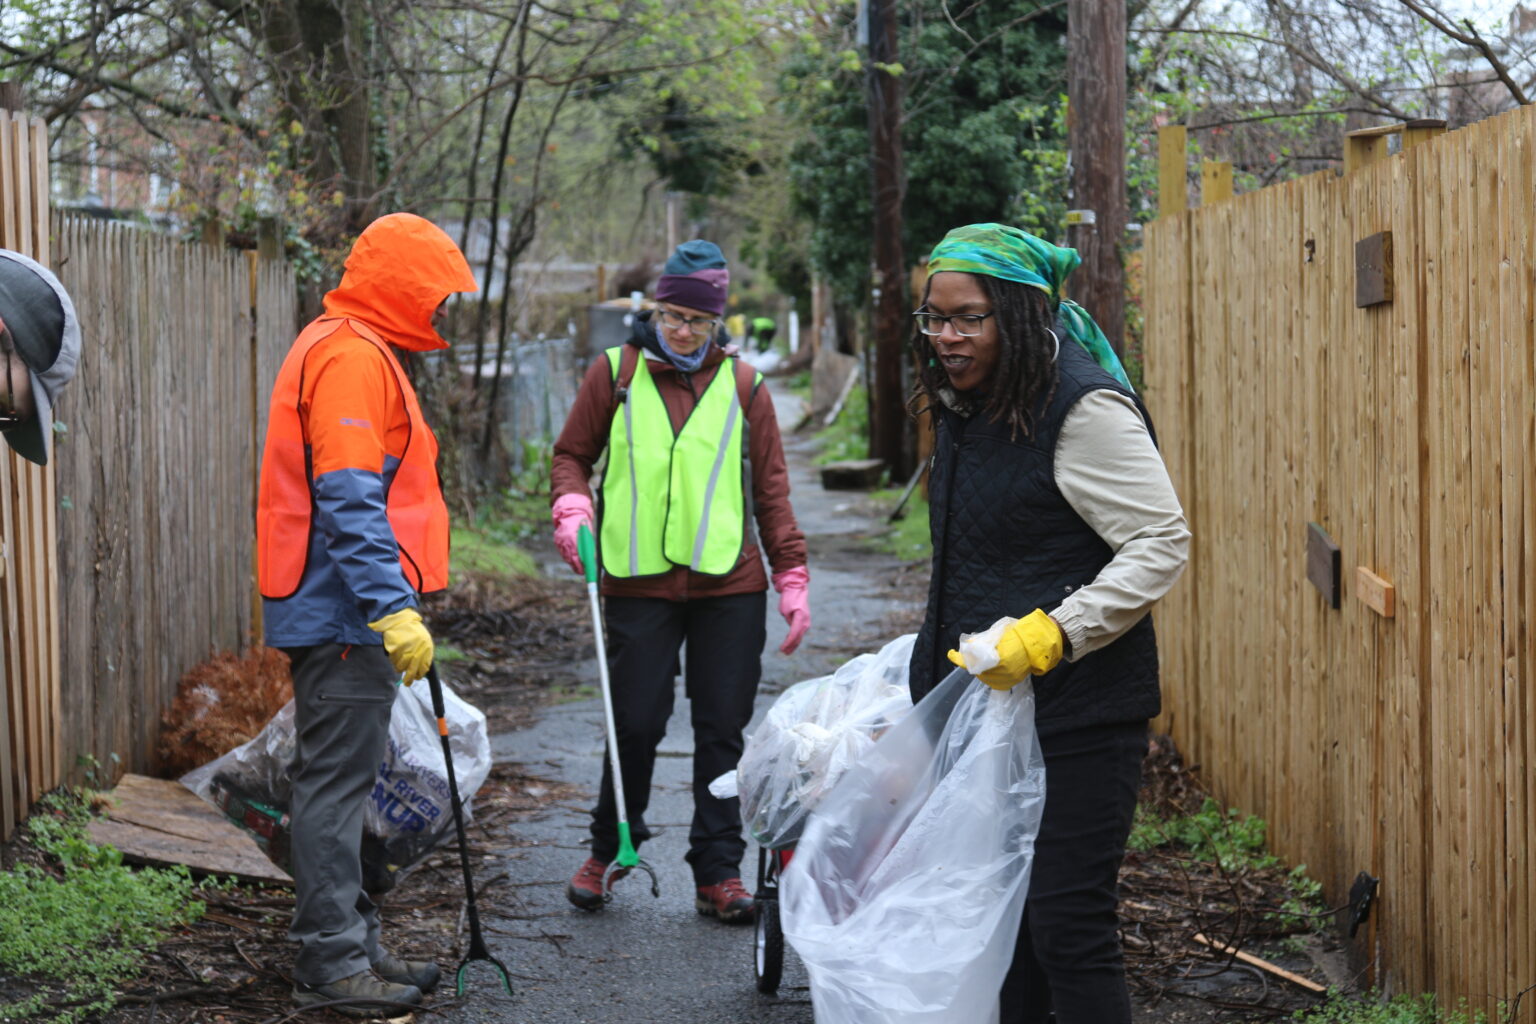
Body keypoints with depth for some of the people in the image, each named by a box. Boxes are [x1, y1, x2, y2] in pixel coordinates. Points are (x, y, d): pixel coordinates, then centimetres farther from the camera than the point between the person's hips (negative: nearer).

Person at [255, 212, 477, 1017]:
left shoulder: (344, 349, 19)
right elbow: (349, 502, -23)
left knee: (339, 779, 15)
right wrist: (393, 609, -26)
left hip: (340, 616, 11)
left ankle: (350, 946, 23)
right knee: (337, 780, -6)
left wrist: (388, 602, 23)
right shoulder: (352, 357, -15)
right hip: (346, 616, -11)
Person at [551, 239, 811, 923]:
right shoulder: (615, 373, 6)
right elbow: (572, 454, 13)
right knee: (635, 724, -1)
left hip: (729, 587, 1)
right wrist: (572, 506, -8)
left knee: (723, 730, 3)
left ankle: (718, 872, 13)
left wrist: (791, 577, 6)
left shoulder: (743, 385, 9)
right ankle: (608, 850, 21)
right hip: (638, 584, -1)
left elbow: (770, 488, 12)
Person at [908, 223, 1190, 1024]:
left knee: (1067, 925, -7)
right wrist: (940, 670, 28)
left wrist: (1053, 634, -26)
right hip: (984, 708, 9)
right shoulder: (966, 406, 11)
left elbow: (1162, 544, -19)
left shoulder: (1083, 407, -16)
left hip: (1076, 712, -9)